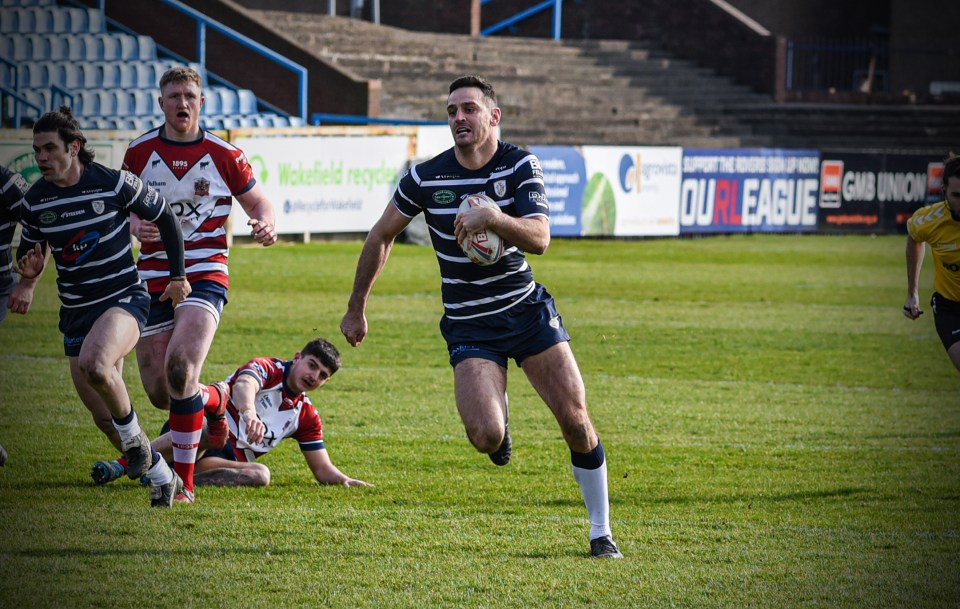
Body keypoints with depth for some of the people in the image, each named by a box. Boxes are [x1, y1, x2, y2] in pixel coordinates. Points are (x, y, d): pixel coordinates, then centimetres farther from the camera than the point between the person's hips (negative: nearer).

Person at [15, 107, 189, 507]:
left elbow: (164, 217, 3)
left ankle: (133, 435, -10)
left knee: (93, 364, -35)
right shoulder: (34, 202, -2)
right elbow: (28, 254, 12)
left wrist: (178, 276, 6)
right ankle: (160, 476, 26)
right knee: (103, 419, 5)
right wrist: (29, 269, -13)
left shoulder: (115, 184, -12)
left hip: (124, 299, -5)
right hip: (76, 314, 5)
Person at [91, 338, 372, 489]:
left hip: (218, 460, 5)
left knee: (260, 475, -27)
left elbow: (323, 469, 21)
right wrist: (248, 412, -50)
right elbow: (243, 385, -26)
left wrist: (350, 482, -2)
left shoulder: (306, 417, 18)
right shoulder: (267, 368, -1)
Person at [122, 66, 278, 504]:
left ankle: (184, 482, -16)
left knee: (181, 366, -25)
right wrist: (135, 226, -9)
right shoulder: (139, 152, 4)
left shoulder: (223, 155, -1)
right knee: (158, 393, 1)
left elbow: (258, 202, 9)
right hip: (153, 277, 3)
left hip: (205, 275, -3)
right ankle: (215, 404, 39)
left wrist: (266, 226, -15)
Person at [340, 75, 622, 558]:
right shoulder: (427, 177, -6)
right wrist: (356, 310, 12)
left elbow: (539, 239, -21)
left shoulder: (521, 166, -8)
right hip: (469, 326, 0)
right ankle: (494, 413, 21)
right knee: (486, 437, -19)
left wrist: (492, 216, -39)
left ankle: (601, 532, 11)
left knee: (575, 419, -6)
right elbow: (381, 236, 8)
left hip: (527, 310, 0)